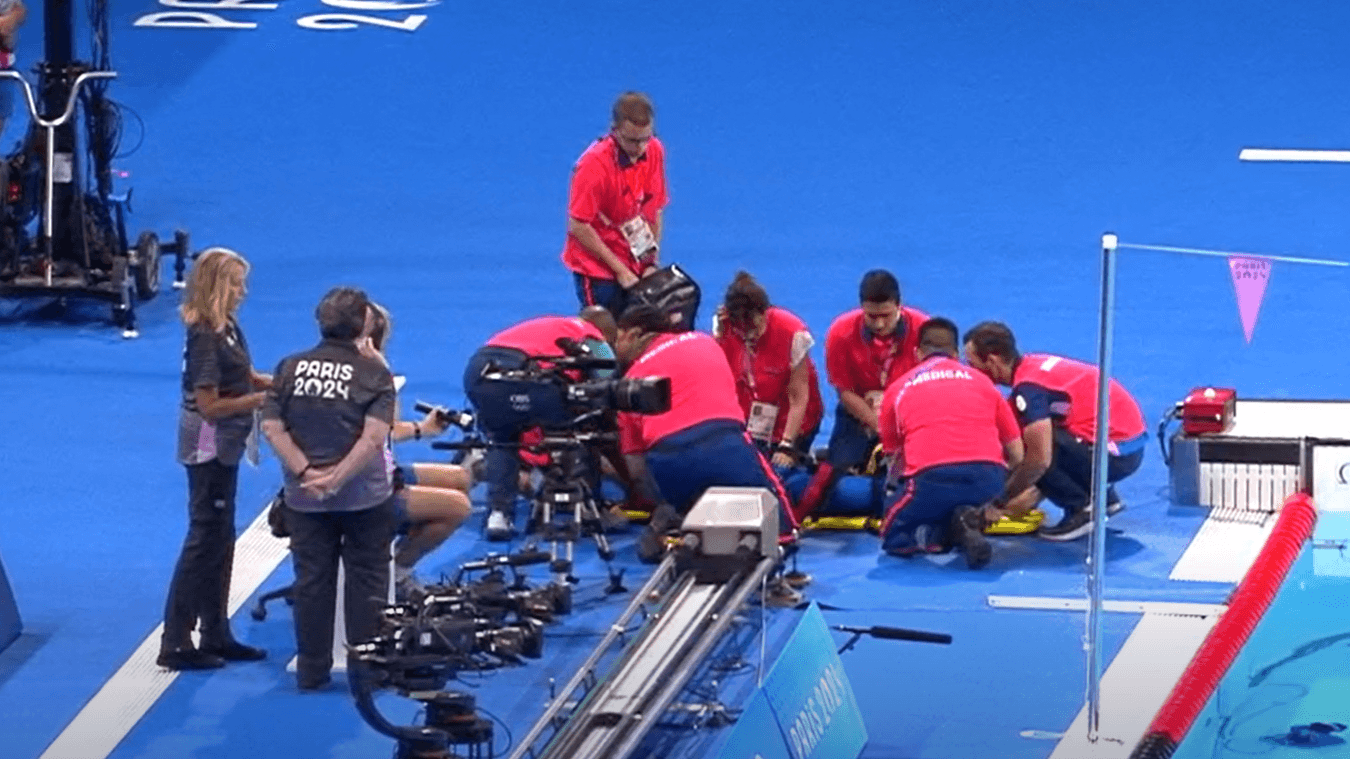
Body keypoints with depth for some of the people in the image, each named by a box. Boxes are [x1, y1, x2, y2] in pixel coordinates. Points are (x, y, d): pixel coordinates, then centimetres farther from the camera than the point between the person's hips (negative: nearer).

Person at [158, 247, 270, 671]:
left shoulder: (227, 327, 5)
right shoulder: (205, 338, -22)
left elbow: (241, 375, 14)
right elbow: (209, 404, -23)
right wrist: (261, 399, -18)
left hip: (224, 447, 9)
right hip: (208, 449, -9)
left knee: (220, 541, 16)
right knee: (204, 541, -4)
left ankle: (216, 636, 25)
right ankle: (176, 645, 0)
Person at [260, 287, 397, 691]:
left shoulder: (290, 367, 0)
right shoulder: (374, 374, -9)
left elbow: (272, 426, -7)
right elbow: (374, 437, -20)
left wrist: (307, 472, -10)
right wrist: (338, 478, -16)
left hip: (305, 500, 3)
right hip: (364, 498, -2)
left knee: (311, 582, 10)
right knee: (366, 583, 8)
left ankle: (311, 670, 14)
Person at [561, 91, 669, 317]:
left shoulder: (655, 152, -2)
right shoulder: (594, 163, -20)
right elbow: (578, 227, -17)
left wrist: (652, 262, 1)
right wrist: (620, 270, -15)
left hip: (636, 267, 5)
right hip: (597, 270, -5)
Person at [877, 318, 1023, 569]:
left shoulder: (897, 389, 21)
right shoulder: (982, 382, 24)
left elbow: (895, 456, 27)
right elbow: (1016, 454, 25)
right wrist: (1001, 500, 42)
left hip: (931, 478, -2)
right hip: (989, 479, 2)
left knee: (895, 537, 22)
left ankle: (932, 534, -10)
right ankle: (971, 523, -3)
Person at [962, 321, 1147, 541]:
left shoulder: (1028, 387, -18)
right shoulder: (1034, 365, 11)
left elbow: (1040, 459, -22)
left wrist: (999, 502, -10)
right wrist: (1035, 493, 17)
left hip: (1116, 453, -9)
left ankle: (1082, 509, -3)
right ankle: (1104, 497, 19)